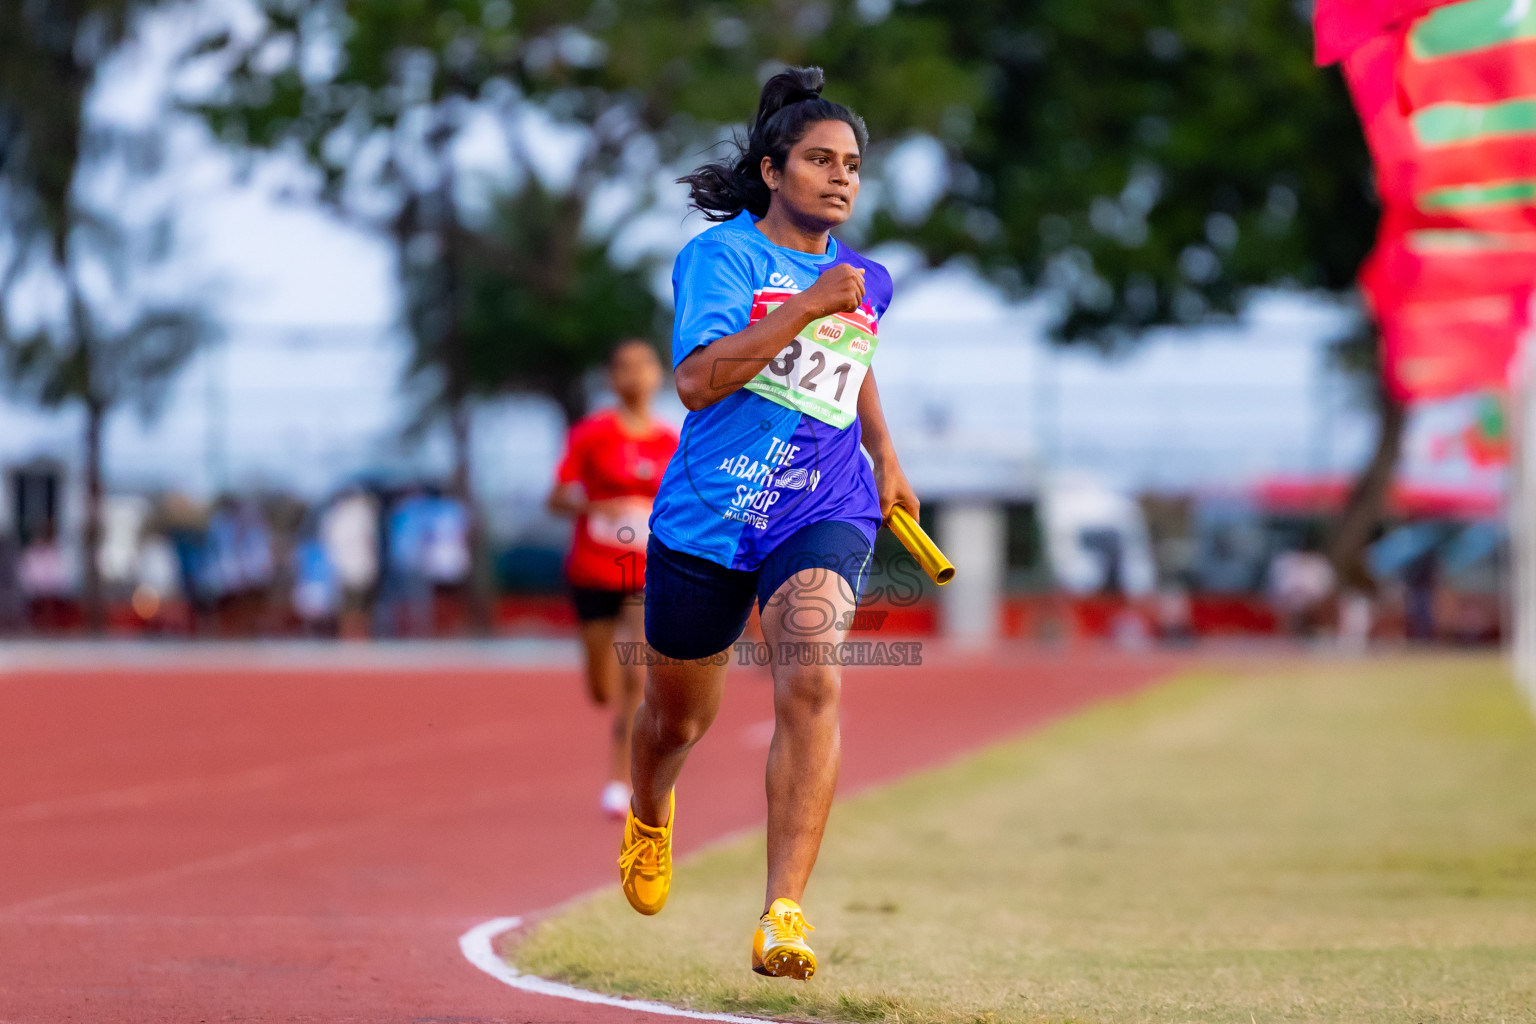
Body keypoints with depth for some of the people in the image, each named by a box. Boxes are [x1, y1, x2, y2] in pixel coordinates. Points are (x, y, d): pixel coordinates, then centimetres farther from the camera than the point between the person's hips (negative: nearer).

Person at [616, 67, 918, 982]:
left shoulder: (865, 280, 11)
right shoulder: (722, 254, -6)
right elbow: (696, 380, -21)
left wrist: (885, 456, 28)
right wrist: (807, 305, -24)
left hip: (824, 513, 2)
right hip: (708, 518, -2)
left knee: (812, 684, -25)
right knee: (679, 715, 15)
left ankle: (784, 915, -29)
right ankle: (650, 817, 54)